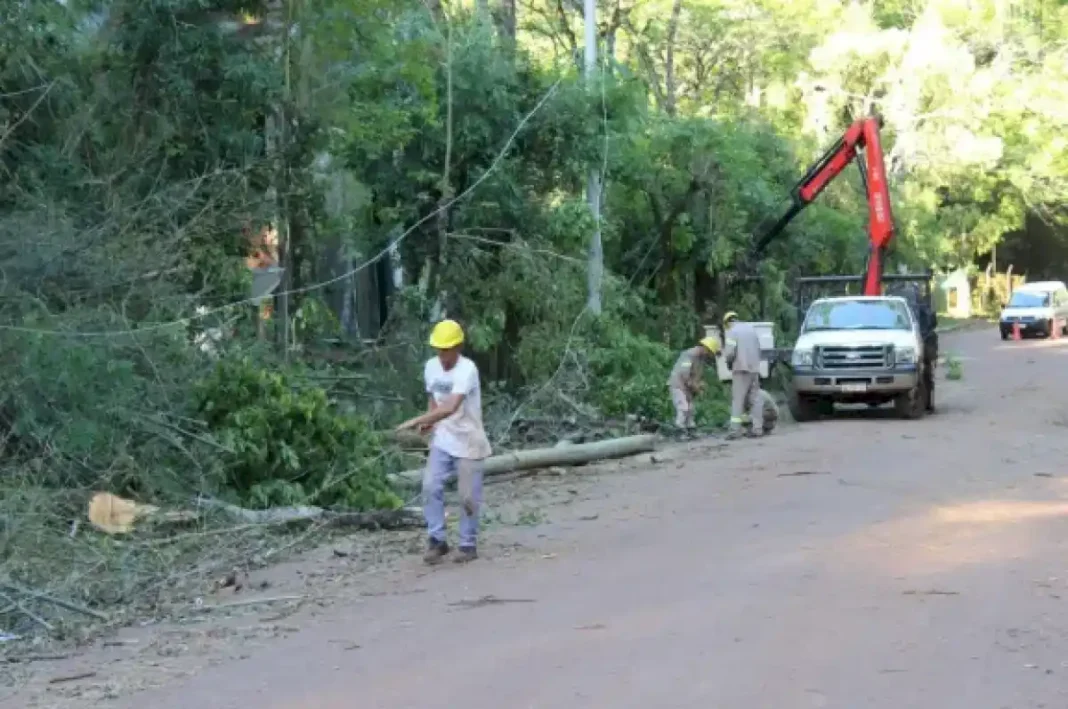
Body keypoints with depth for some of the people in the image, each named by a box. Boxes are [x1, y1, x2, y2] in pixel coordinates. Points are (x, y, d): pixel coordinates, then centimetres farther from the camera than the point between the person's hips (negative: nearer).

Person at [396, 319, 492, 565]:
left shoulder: (467, 370, -23)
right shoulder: (431, 366, -1)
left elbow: (450, 408, -35)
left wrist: (417, 420, -38)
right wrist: (429, 421, -2)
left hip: (468, 443, -5)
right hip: (442, 441, 5)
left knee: (467, 497, 1)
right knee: (431, 487, -6)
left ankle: (468, 545, 16)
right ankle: (437, 540, 5)